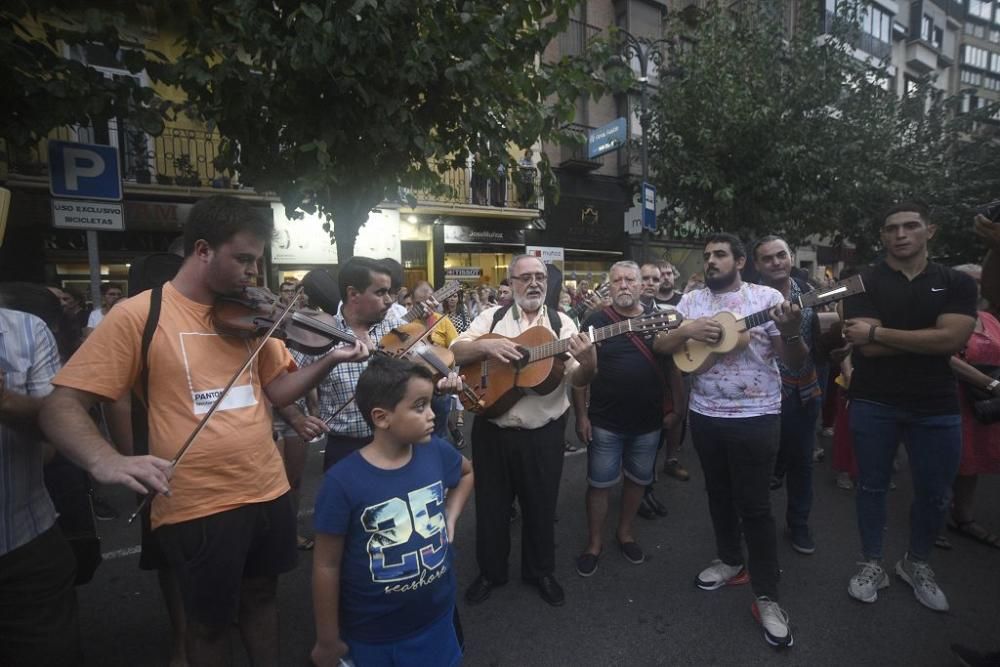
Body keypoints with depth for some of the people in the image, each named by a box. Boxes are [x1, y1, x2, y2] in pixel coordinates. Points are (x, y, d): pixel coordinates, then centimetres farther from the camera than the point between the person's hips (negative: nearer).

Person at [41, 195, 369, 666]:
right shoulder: (138, 315, -11)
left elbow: (277, 391, 5)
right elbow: (61, 405, -12)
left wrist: (329, 361, -12)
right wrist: (104, 460, -32)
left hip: (270, 491, 5)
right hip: (196, 507, -4)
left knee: (262, 595, 24)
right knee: (210, 622, 17)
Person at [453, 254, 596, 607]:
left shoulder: (561, 322, -1)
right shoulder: (492, 317, 1)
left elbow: (577, 379, -7)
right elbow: (455, 352, -4)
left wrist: (588, 363, -29)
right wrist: (485, 345, -22)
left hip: (543, 433, 0)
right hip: (492, 431, 0)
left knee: (541, 506, 16)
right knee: (491, 505, 15)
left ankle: (541, 571, 40)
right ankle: (490, 572, 38)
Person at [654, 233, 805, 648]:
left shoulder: (767, 297, -5)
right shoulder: (691, 300, 5)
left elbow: (795, 362, -7)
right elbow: (659, 345, 0)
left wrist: (791, 333, -29)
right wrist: (687, 330, -19)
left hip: (756, 417, -4)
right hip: (705, 415, 4)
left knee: (754, 504, 2)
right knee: (718, 492, 17)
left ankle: (766, 596, 16)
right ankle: (730, 561, 39)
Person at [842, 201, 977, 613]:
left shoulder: (957, 283, 3)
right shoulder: (864, 283, -3)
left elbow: (952, 339, -14)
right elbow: (868, 347, -14)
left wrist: (877, 332, -15)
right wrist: (927, 338, -11)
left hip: (936, 407, 2)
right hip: (873, 403, -2)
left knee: (936, 495, 12)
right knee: (872, 486, 9)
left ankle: (916, 564, 35)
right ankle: (872, 564, 25)